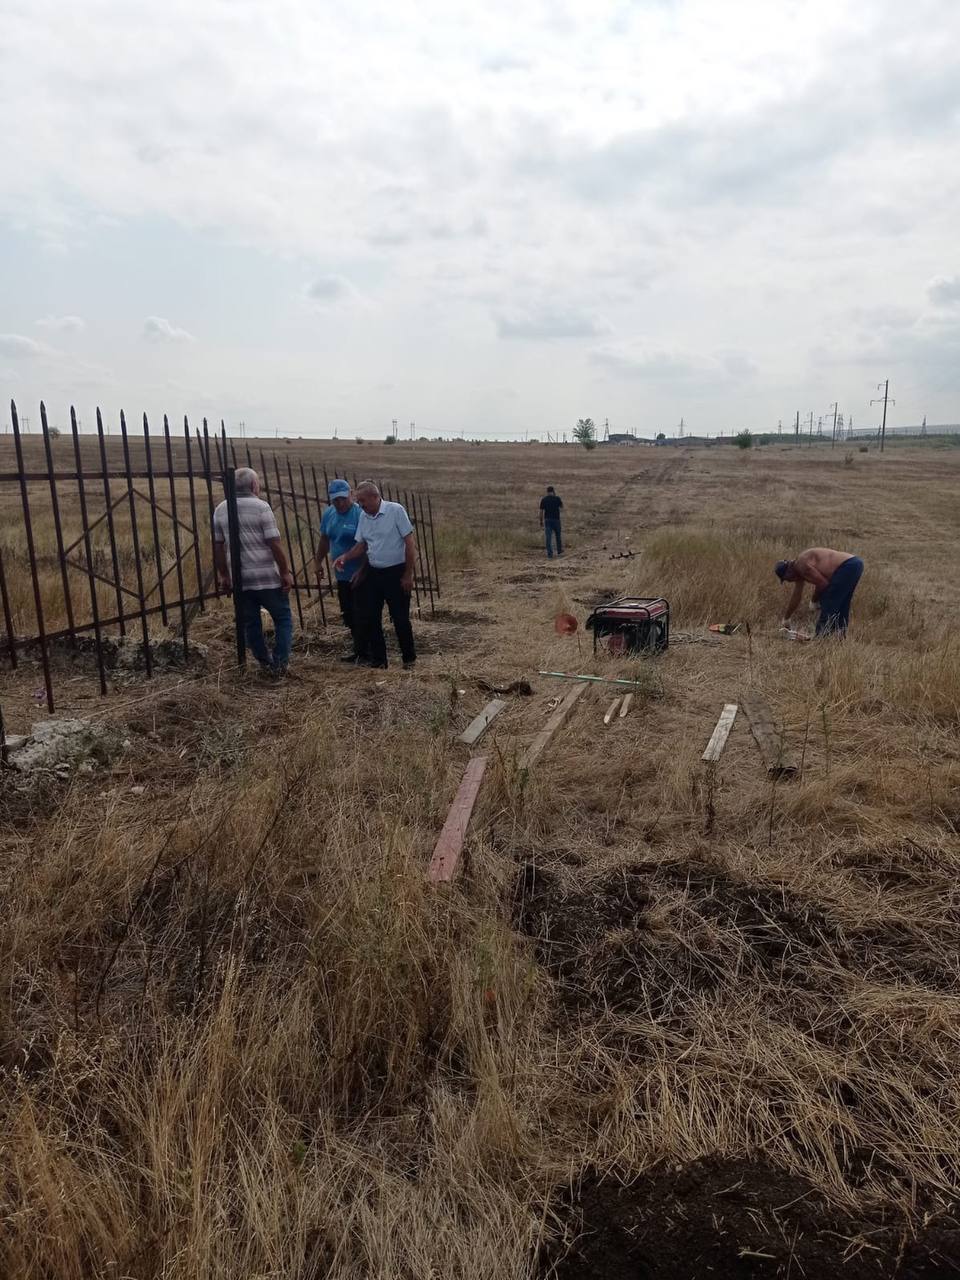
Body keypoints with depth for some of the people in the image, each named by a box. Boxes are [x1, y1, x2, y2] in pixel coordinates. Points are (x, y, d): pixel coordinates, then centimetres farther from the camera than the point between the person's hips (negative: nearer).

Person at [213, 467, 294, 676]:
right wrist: (286, 572, -5)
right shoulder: (261, 507, -9)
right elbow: (274, 544, -13)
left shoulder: (220, 510, 7)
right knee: (283, 619, 7)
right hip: (267, 577, -5)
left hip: (239, 579, 5)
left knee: (251, 623, 14)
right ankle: (279, 664, 1)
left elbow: (217, 547, 9)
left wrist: (224, 576, 17)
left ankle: (266, 664, 21)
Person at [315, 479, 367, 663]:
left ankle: (360, 650, 7)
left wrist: (361, 570, -23)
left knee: (359, 614, -3)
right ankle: (358, 645, 26)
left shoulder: (360, 514, -16)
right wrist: (319, 562, 20)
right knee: (347, 613, 13)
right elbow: (324, 540, 19)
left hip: (359, 575, -7)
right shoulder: (329, 514, 6)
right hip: (342, 574, 7)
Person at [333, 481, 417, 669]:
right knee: (369, 618, 7)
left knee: (400, 618, 0)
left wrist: (408, 574, -14)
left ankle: (409, 658, 16)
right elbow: (361, 545, 12)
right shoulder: (363, 516, 5)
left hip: (395, 573, -6)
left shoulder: (395, 510, -12)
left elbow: (409, 542, -12)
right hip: (373, 573, 6)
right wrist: (345, 557, -8)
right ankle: (377, 658, 20)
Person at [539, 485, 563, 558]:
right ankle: (559, 551, 33)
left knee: (548, 538, -2)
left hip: (547, 520, 0)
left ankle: (550, 554, -8)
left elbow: (541, 511, -4)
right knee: (558, 536, 19)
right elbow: (561, 505, 15)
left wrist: (541, 522, 5)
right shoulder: (557, 498, -5)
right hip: (556, 519, 0)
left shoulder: (543, 499, -3)